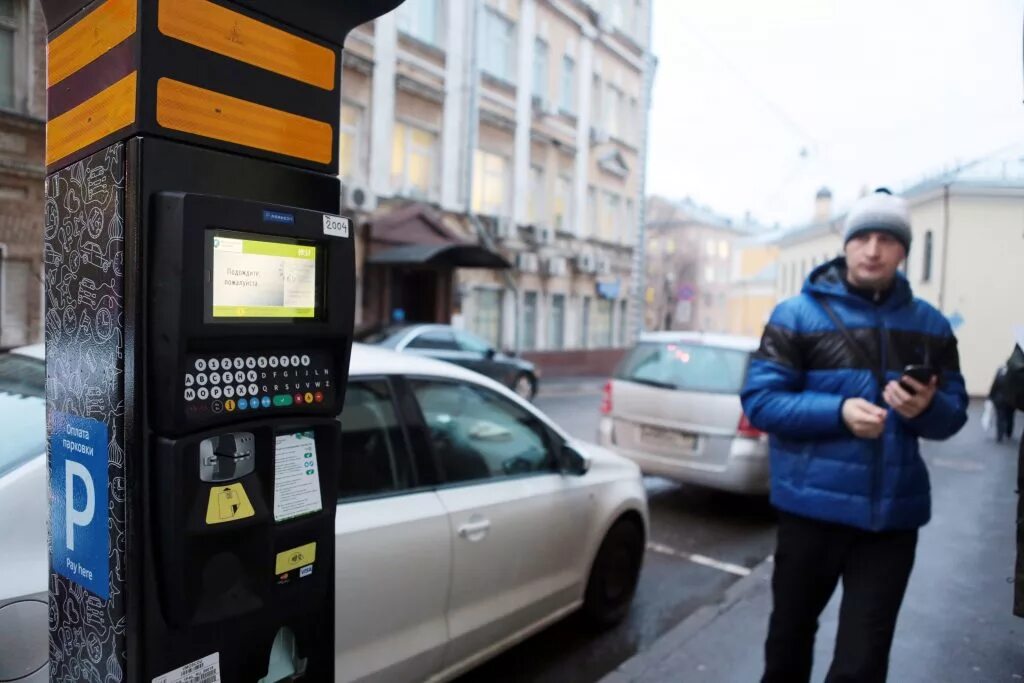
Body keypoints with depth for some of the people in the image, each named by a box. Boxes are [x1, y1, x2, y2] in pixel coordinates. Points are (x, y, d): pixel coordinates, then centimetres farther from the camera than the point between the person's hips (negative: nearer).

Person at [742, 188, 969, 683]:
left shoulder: (930, 325, 7)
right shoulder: (796, 315, -5)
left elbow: (954, 412, 8)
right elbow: (760, 401, -10)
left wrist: (927, 408, -15)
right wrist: (838, 411, -23)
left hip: (893, 514, 2)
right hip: (811, 506, -2)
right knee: (791, 630, 18)